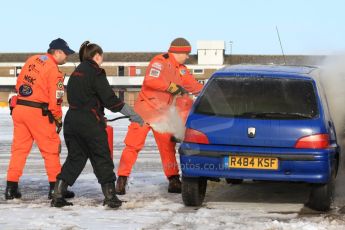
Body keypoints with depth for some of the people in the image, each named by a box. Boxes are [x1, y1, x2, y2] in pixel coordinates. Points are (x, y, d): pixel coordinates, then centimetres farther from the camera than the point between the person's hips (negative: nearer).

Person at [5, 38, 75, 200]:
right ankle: (55, 188, 7)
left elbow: (19, 84, 17)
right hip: (38, 112, -7)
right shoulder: (53, 69, -10)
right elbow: (55, 98, -11)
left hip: (18, 108, 7)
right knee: (51, 149, 4)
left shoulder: (32, 60, 11)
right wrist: (58, 118, 2)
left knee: (19, 148, 12)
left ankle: (11, 187, 11)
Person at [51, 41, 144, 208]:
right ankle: (110, 196, 7)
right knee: (102, 158, 4)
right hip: (90, 123, -7)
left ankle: (58, 195, 5)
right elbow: (110, 99, -13)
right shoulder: (95, 72, -8)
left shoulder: (76, 73, 15)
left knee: (75, 158, 12)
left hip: (71, 119, 7)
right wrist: (132, 114, -8)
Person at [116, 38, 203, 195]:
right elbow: (151, 80, -25)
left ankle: (173, 181, 12)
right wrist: (173, 87, -22)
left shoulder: (180, 70, 12)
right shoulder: (160, 61, -12)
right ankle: (122, 179, -2)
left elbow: (193, 86, 16)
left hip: (162, 114, 7)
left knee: (168, 146, 6)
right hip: (144, 110, -7)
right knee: (133, 145, -6)